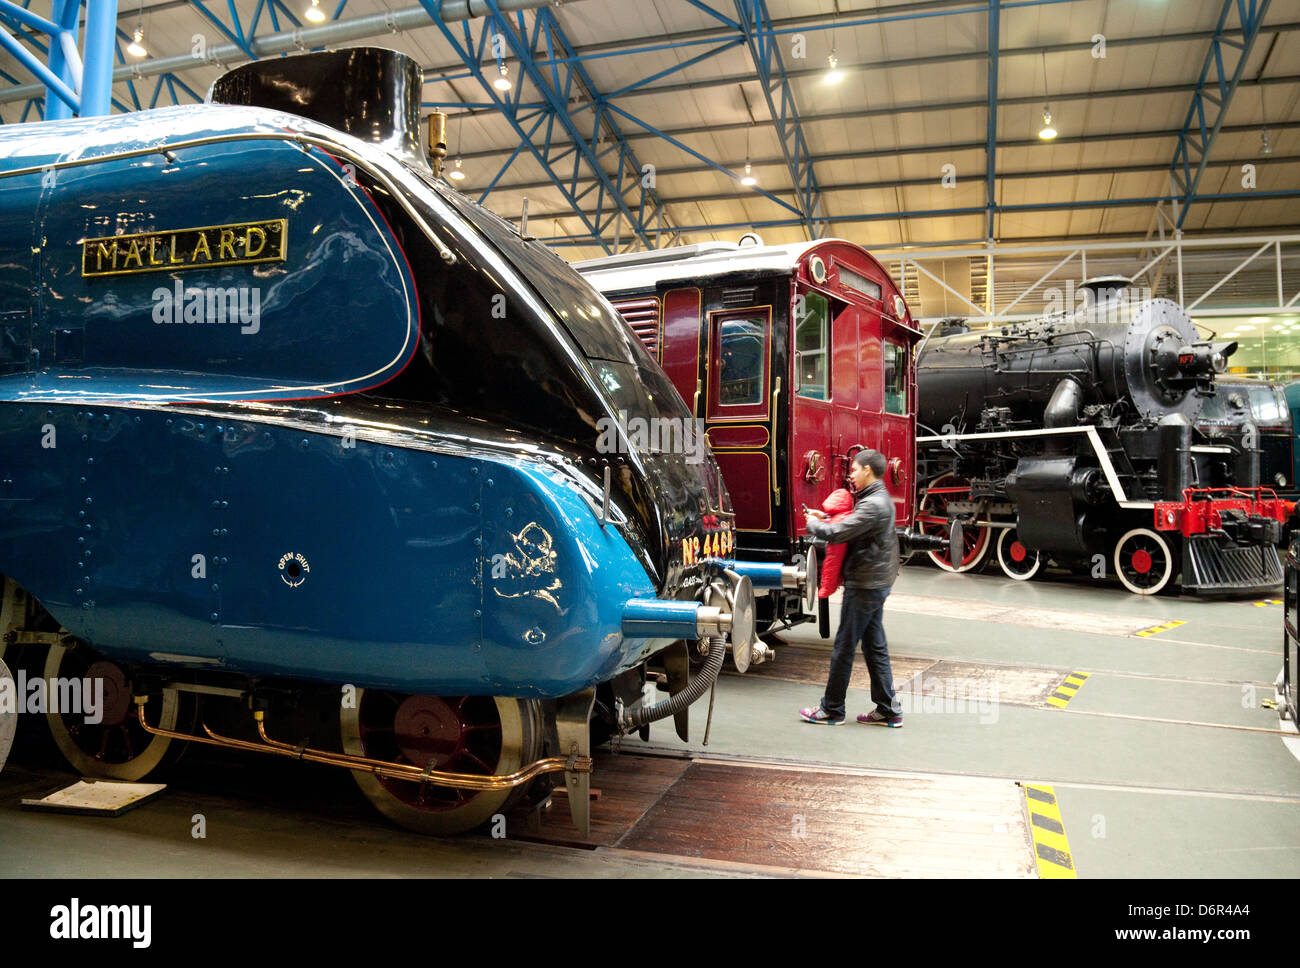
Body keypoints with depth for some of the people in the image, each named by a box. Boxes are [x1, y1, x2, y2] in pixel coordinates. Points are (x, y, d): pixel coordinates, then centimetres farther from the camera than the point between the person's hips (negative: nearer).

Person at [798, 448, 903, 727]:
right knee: (875, 646, 13)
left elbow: (838, 534, -25)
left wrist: (813, 523, -7)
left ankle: (831, 710, 11)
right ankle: (888, 710, 18)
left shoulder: (873, 504, -20)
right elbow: (853, 527, 19)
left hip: (864, 586, -10)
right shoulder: (880, 498, 13)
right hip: (877, 583, 10)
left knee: (844, 647, 0)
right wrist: (825, 517, 6)